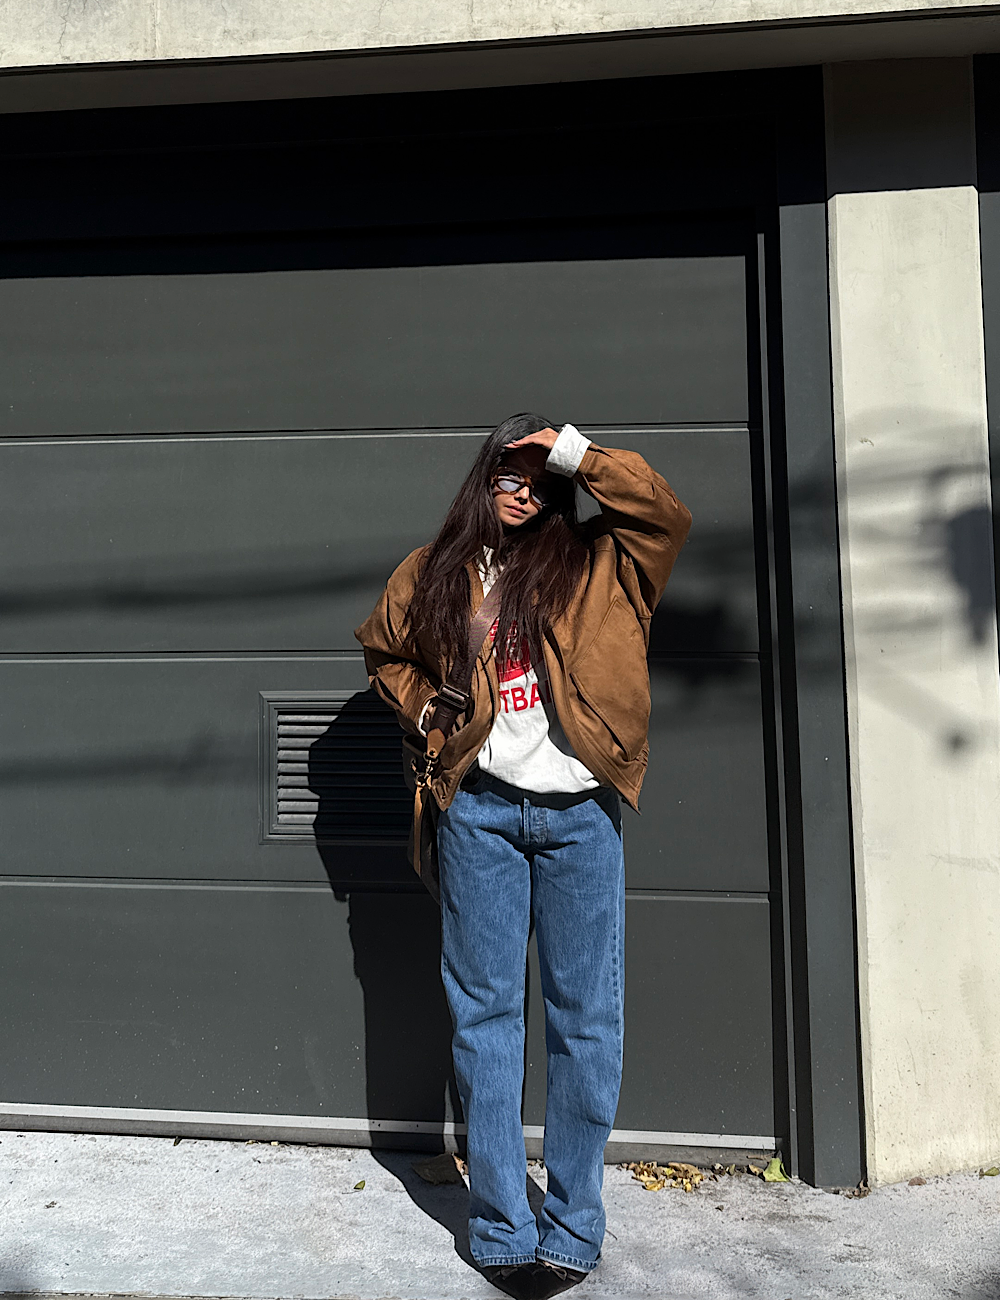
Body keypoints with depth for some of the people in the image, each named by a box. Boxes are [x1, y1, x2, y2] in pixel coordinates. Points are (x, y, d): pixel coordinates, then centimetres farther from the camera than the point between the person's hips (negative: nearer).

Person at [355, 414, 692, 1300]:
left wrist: (576, 453, -6)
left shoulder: (591, 563, 6)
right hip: (480, 809, 1)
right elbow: (383, 649, 25)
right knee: (485, 1013, 6)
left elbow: (667, 515, -8)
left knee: (586, 1017, 5)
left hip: (579, 811, -1)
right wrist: (424, 708, 7)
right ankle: (502, 1228, 20)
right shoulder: (435, 572, 11)